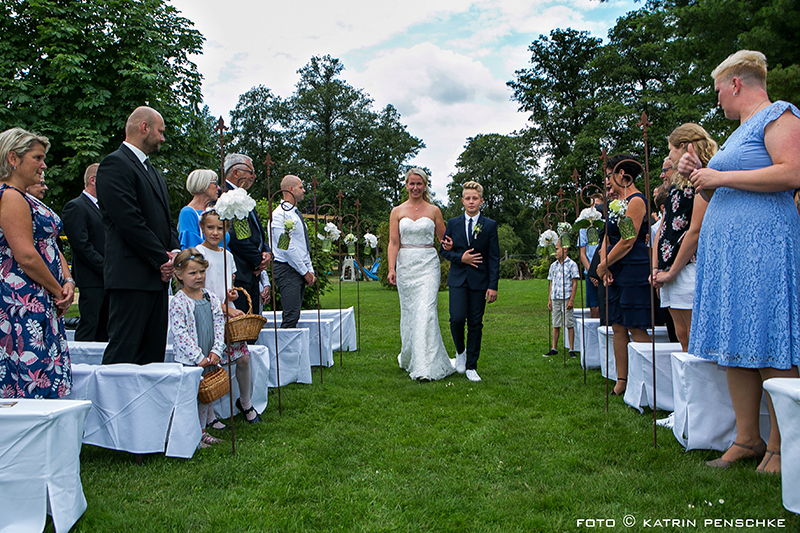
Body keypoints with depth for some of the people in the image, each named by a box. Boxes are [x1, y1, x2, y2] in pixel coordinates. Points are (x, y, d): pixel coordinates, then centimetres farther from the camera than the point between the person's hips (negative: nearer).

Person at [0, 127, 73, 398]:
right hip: (24, 303, -10)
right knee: (33, 378, -9)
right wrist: (58, 292, -8)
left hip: (40, 303, 10)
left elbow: (50, 247, 19)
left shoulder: (25, 199, 20)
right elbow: (26, 256, -19)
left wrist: (68, 281, 2)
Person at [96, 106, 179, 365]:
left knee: (154, 351, 11)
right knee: (123, 351, -7)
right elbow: (129, 221, -17)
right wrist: (162, 259, -12)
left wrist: (174, 251, 3)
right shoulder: (115, 164, -8)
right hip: (132, 275, -9)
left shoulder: (152, 171, 22)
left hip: (158, 276, 9)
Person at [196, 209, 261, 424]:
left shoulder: (227, 255, 14)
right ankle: (208, 416, 5)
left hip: (229, 313, 6)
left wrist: (232, 294, 0)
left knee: (243, 357, 0)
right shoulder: (198, 253, -5)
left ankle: (245, 402, 22)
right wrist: (226, 308, -14)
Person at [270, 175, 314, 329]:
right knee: (291, 316, -13)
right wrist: (305, 272, -11)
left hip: (301, 271, 9)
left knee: (294, 315, 7)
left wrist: (310, 270, 12)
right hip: (287, 271, -9)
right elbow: (286, 248, -16)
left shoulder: (296, 213, 19)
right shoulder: (280, 215, -11)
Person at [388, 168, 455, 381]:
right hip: (405, 265, 2)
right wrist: (391, 269, -10)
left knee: (426, 313, -12)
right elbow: (393, 243, 2)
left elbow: (444, 240, 11)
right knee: (408, 313, 8)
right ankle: (408, 358, 29)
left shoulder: (433, 210, 6)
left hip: (428, 265, -1)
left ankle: (425, 367, -11)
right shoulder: (397, 211, 7)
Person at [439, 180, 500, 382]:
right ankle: (460, 351, 16)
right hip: (458, 279, 1)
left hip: (479, 281, 0)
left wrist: (493, 286, -6)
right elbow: (444, 250, 11)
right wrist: (460, 258, -8)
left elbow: (494, 257, 1)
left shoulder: (490, 225, 3)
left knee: (475, 323, 1)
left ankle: (471, 367, 13)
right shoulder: (453, 224, 8)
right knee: (457, 318, -14)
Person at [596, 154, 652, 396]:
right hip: (616, 272, 9)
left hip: (634, 270, -9)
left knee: (636, 328, -7)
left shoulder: (636, 200, -11)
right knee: (618, 327, 10)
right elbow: (608, 237, 15)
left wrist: (604, 265, -8)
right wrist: (605, 265, 0)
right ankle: (622, 380, 17)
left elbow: (627, 241, -17)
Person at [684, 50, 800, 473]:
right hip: (724, 248, 9)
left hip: (763, 245, -9)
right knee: (736, 345, 7)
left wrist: (722, 177, -14)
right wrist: (699, 175, 12)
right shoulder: (739, 132, 25)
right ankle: (747, 439, 14)